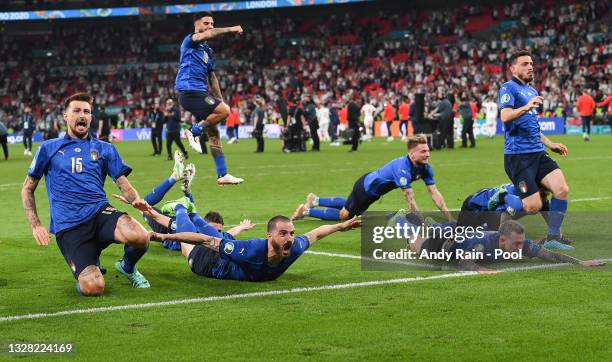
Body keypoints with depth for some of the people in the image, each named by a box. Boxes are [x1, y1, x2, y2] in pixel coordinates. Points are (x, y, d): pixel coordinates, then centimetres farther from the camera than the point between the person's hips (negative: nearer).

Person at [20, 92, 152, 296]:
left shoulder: (104, 149, 18)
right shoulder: (49, 149, 15)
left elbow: (123, 184, 13)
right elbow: (27, 190, 20)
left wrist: (136, 200, -12)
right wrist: (35, 225, 5)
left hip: (99, 211, 2)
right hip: (68, 226, -2)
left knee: (140, 236, -34)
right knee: (93, 288, -25)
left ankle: (128, 268, 3)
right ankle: (91, 266, 15)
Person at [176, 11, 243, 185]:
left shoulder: (208, 50, 21)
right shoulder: (190, 41, -3)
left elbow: (211, 76, 27)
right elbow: (206, 35, -25)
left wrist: (220, 99, 23)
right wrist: (230, 29, -25)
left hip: (200, 93, 9)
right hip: (189, 91, -9)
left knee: (213, 131, 6)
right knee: (224, 111, -22)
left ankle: (222, 174, 8)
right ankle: (195, 131, -7)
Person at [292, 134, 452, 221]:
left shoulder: (425, 167, -16)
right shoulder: (402, 167, -40)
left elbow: (434, 192, -16)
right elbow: (410, 199, -41)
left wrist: (449, 218, -23)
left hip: (372, 186, 8)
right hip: (365, 187, -8)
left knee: (348, 205, 30)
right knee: (344, 215, 7)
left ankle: (315, 200, 46)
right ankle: (306, 211, 21)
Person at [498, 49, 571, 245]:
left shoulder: (532, 91, 21)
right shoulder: (509, 88, -5)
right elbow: (505, 116, -23)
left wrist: (550, 144, 25)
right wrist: (526, 107, -39)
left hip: (538, 154, 8)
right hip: (517, 156, -8)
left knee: (562, 189, -13)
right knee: (534, 206, -14)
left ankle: (554, 236, -2)